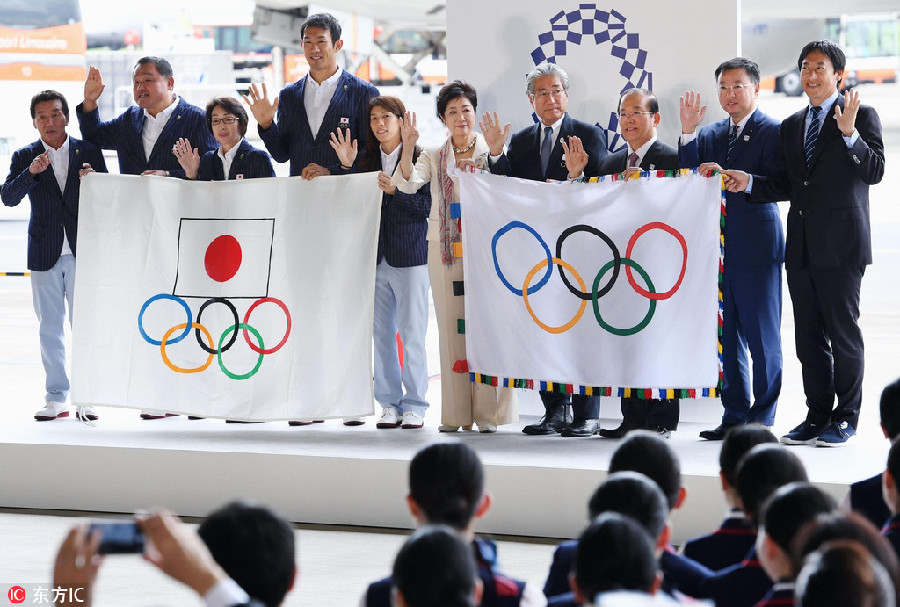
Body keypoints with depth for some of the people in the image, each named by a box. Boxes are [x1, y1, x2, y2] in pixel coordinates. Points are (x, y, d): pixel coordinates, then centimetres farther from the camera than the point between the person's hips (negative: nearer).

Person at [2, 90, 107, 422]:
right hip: (45, 254, 2)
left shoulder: (88, 152, 4)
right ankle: (56, 398, 12)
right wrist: (31, 172, -22)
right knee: (50, 329, 6)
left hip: (82, 252, -2)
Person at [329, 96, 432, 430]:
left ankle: (414, 406, 4)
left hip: (410, 256, -5)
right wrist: (347, 167, 1)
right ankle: (390, 404, 12)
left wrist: (394, 190, -18)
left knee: (411, 333, -2)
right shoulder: (367, 160, 12)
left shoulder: (419, 158, -3)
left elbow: (427, 206, -9)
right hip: (376, 257, 5)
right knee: (381, 333, 6)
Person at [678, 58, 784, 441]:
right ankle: (734, 416, 15)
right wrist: (688, 131, -8)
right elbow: (687, 170, 4)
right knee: (726, 334, 8)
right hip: (719, 244, 6)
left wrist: (728, 178, -22)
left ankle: (762, 417, 5)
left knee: (762, 334, -1)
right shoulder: (711, 134, 15)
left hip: (757, 245, -6)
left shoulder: (773, 132, -3)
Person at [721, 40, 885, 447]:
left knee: (843, 332, -2)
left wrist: (849, 134, -25)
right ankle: (818, 416, 15)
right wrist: (748, 183, 2)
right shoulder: (791, 126, 16)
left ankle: (846, 418, 6)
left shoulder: (862, 116, -2)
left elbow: (875, 171, -12)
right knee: (808, 336, 9)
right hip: (802, 246, 6)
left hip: (841, 245, -6)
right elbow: (787, 186, 17)